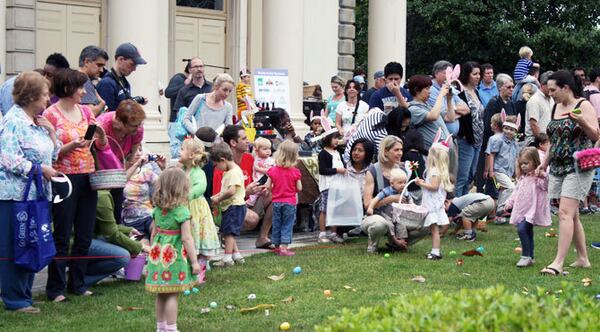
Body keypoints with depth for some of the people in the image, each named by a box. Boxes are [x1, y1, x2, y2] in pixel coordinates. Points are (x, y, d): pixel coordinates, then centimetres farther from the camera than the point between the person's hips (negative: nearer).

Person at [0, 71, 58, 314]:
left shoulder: (38, 121, 15)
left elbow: (53, 154, 20)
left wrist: (50, 131, 5)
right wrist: (41, 169, -16)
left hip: (37, 193, 9)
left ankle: (24, 295, 21)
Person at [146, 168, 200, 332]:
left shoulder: (158, 209, 5)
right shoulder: (182, 210, -14)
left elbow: (153, 233, 12)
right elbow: (186, 238, -15)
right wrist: (194, 261, -9)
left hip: (159, 253, 6)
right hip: (175, 256, -6)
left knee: (161, 294, 15)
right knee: (172, 295, -1)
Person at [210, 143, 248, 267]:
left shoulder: (234, 172, -19)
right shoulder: (228, 172, 15)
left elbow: (231, 191, -29)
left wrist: (219, 199, -18)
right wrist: (217, 196, 7)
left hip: (235, 206, -10)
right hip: (229, 206, 10)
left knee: (228, 231, -7)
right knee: (226, 232, 14)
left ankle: (227, 258, -3)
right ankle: (237, 255, 20)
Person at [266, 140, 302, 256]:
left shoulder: (273, 170, -5)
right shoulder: (295, 172, -10)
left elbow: (268, 186, -5)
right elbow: (299, 188, -8)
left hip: (277, 202, 2)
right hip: (290, 202, -2)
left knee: (276, 225, 13)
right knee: (287, 225, 3)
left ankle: (277, 246, 21)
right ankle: (284, 247, -4)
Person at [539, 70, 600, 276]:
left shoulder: (583, 106, -6)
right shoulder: (556, 107, 15)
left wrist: (583, 122, -28)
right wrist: (545, 163, 22)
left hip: (578, 168, -8)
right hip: (558, 168, 8)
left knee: (565, 213, -16)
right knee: (572, 215, 11)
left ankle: (558, 262, -21)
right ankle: (582, 259, 20)